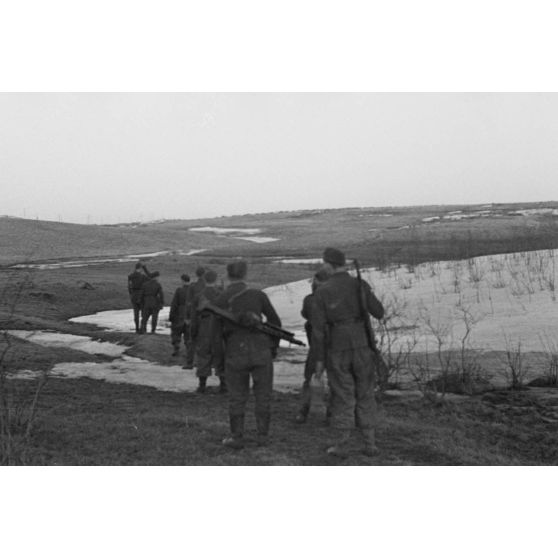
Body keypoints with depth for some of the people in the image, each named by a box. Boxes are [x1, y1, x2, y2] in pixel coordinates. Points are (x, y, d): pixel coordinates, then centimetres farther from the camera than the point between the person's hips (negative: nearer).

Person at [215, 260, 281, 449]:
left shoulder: (220, 301, -1)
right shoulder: (258, 295, -1)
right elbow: (275, 321, 4)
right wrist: (273, 345, 17)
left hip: (235, 354, 0)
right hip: (261, 351, 0)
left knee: (237, 398, 11)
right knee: (263, 395, 13)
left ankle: (237, 438, 15)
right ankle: (262, 434, 19)